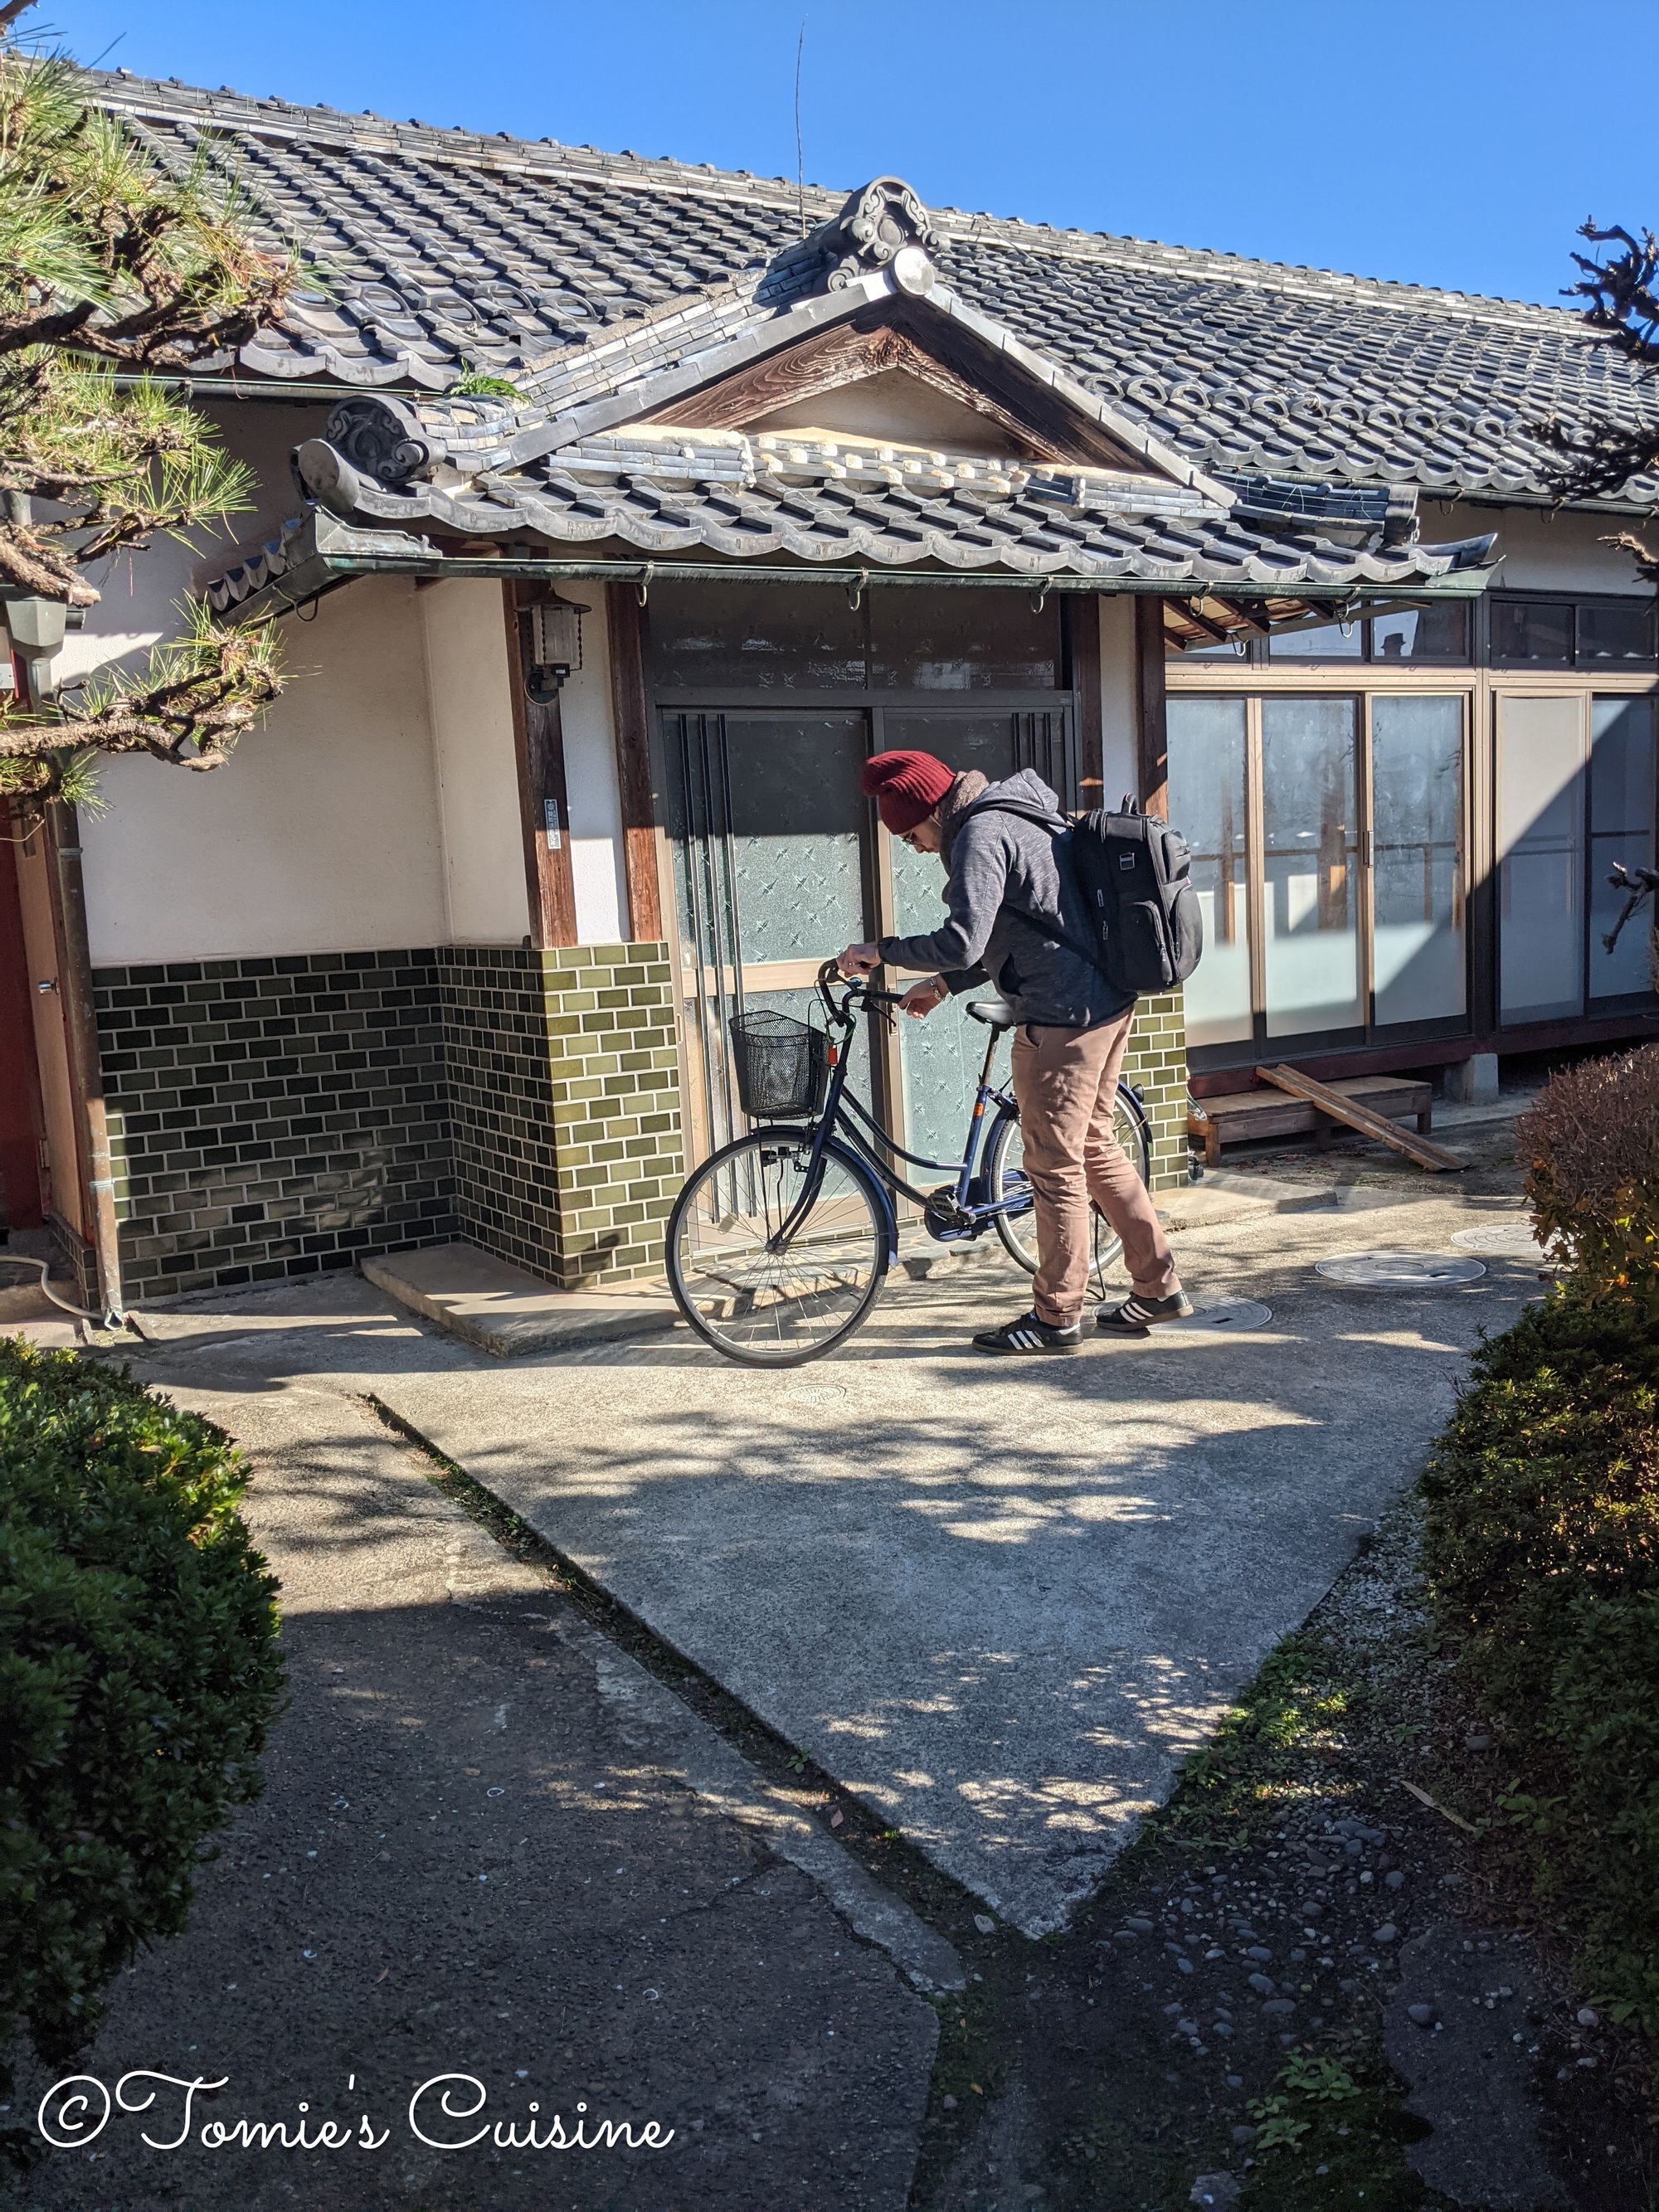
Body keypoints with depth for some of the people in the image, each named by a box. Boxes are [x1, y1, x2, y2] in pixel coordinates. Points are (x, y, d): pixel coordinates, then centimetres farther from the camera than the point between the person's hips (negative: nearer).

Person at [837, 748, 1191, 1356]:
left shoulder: (982, 835, -15)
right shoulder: (1019, 814, 17)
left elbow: (962, 942, -26)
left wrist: (880, 952, -14)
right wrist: (943, 986, 19)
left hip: (1063, 1019, -10)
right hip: (1108, 1002, 10)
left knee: (1054, 1166, 0)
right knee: (1094, 1147, 18)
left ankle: (1057, 1317, 11)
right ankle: (1159, 1286, 24)